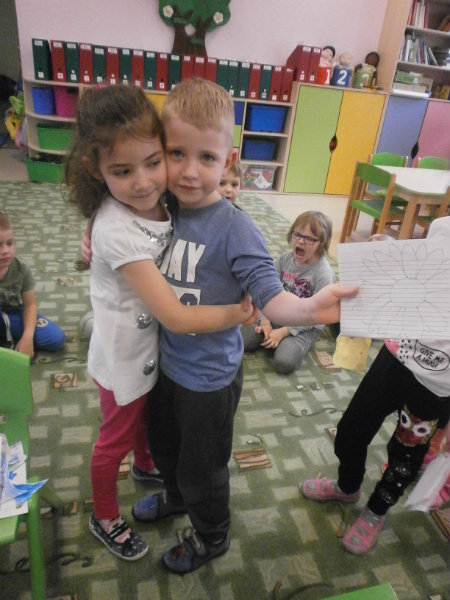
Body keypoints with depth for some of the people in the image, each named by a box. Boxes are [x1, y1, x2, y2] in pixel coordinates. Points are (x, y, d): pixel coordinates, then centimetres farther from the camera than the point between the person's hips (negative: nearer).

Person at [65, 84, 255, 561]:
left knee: (147, 416, 32)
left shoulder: (156, 200, -13)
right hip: (125, 359, -7)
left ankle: (146, 464, 63)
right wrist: (237, 314, -29)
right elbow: (176, 317, -34)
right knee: (116, 438, 18)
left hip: (154, 348, 7)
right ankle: (104, 518, 46)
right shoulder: (117, 231, -35)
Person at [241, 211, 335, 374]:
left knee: (284, 363, -27)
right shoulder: (284, 259, -3)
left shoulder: (324, 274, -19)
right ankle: (277, 340, 8)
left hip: (305, 327, -4)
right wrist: (265, 321, -16)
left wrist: (283, 332, -20)